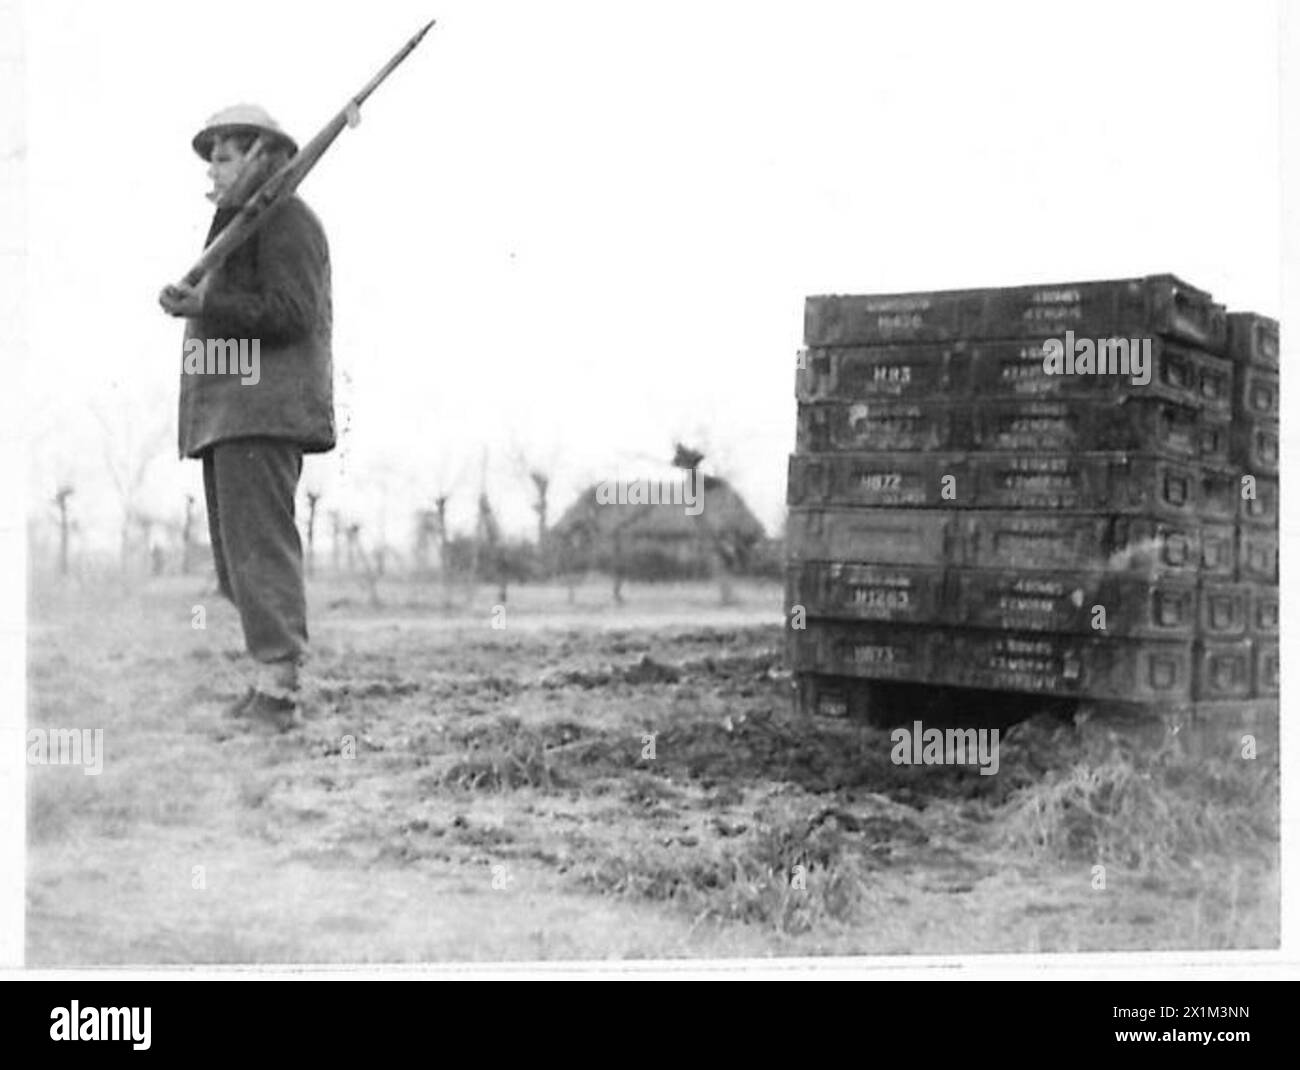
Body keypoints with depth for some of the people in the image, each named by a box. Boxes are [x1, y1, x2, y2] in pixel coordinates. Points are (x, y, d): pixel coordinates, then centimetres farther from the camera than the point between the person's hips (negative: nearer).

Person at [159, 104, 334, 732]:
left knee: (259, 545, -15)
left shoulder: (286, 217, -2)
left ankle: (278, 691, -18)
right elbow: (224, 300, 14)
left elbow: (289, 312, -15)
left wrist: (203, 306, -21)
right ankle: (271, 679, 11)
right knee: (238, 555, 8)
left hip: (263, 408, -10)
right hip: (227, 412, 10)